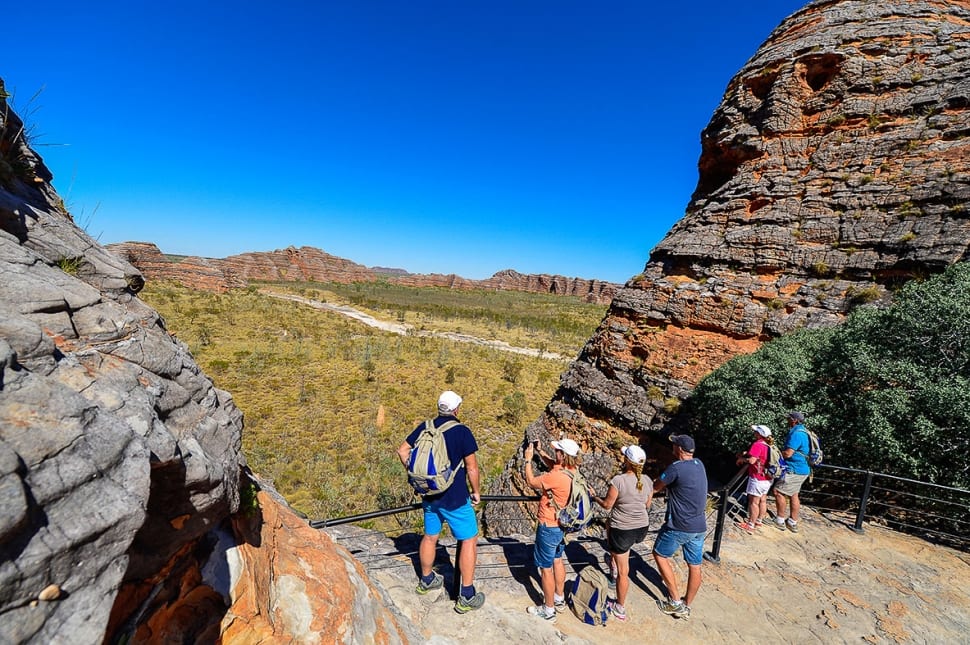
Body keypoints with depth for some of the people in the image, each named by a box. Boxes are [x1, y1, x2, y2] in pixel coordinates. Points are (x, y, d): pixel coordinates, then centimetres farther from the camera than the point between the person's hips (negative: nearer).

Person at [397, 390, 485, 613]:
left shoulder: (424, 427, -2)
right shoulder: (462, 432, -17)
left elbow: (403, 450, 3)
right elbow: (471, 467, -13)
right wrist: (476, 492, 0)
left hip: (429, 495, 6)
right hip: (455, 498, -6)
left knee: (430, 536, 24)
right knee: (469, 540, 9)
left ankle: (426, 580, 43)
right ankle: (467, 597, 15)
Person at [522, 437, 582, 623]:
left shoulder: (557, 476, -33)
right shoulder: (572, 470, -7)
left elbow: (531, 482, -20)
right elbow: (552, 464, 13)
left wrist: (528, 460, -11)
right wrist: (539, 452, 4)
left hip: (549, 527, -9)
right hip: (562, 525, 9)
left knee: (546, 568, 8)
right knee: (557, 560, 26)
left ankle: (548, 611, 24)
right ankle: (559, 600, 43)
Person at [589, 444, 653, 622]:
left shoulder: (618, 481, -23)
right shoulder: (648, 481, -6)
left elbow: (607, 504, -13)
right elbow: (647, 505, 8)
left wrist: (594, 496, 5)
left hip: (622, 531, -6)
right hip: (642, 529, 6)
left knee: (623, 572, 11)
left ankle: (620, 609, 29)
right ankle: (614, 561, 43)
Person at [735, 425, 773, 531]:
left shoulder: (757, 444, -22)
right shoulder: (768, 445, 7)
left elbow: (751, 460, -28)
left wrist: (741, 459, -10)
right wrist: (745, 456, 9)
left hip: (757, 478, -9)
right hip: (767, 478, 9)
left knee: (753, 502, 1)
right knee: (762, 500, 18)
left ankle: (751, 524, 8)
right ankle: (759, 521, 30)